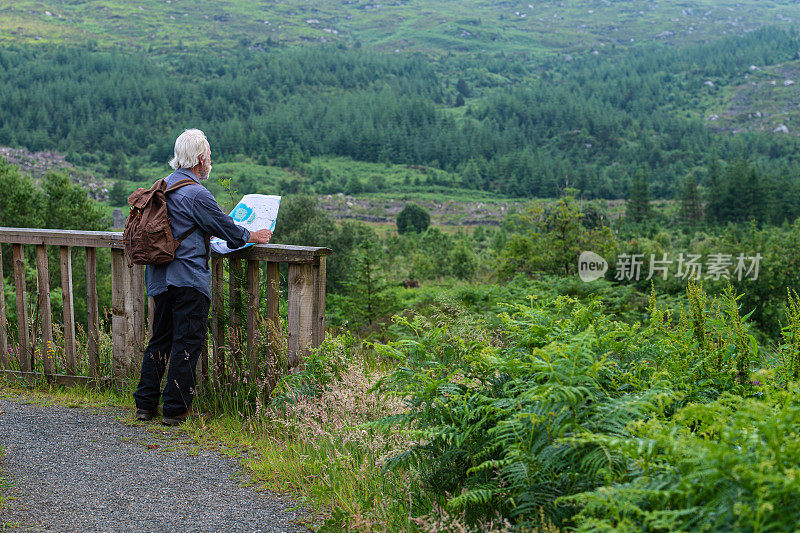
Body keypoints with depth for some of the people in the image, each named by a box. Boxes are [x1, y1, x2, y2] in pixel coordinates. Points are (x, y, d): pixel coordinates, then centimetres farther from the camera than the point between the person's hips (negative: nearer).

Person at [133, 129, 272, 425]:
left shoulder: (162, 186, 13)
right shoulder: (197, 194, -15)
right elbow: (226, 228, -7)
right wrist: (255, 237, 11)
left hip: (160, 277, 9)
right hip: (189, 280, -9)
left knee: (160, 339, 16)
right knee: (187, 343, 0)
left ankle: (146, 404, 22)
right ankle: (175, 409, 5)